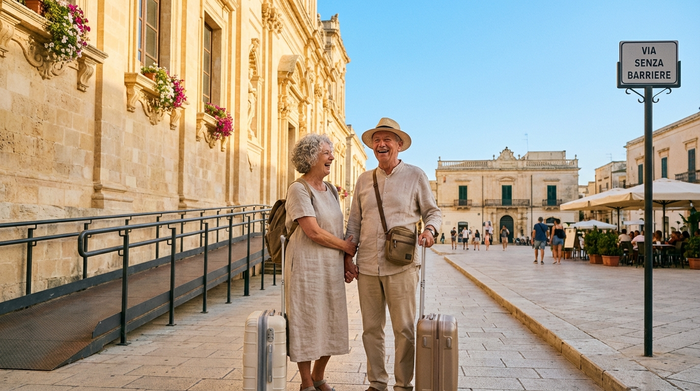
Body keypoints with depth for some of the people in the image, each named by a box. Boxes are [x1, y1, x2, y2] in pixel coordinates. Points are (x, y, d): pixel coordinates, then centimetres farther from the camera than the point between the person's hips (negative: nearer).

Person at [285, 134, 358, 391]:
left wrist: (347, 260, 9)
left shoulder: (331, 190, 13)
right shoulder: (299, 189, -11)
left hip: (332, 266, 7)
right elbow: (313, 232, -18)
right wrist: (345, 246, -7)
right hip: (308, 264, -7)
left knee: (331, 323, 11)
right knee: (307, 322, 2)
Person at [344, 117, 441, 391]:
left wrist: (429, 229, -14)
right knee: (371, 328, 10)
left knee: (404, 329, 0)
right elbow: (354, 222, 16)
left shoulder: (415, 176, 4)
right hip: (366, 266, 3)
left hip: (400, 266, -3)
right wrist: (348, 257, 10)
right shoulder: (364, 180, 13)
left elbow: (433, 211, 7)